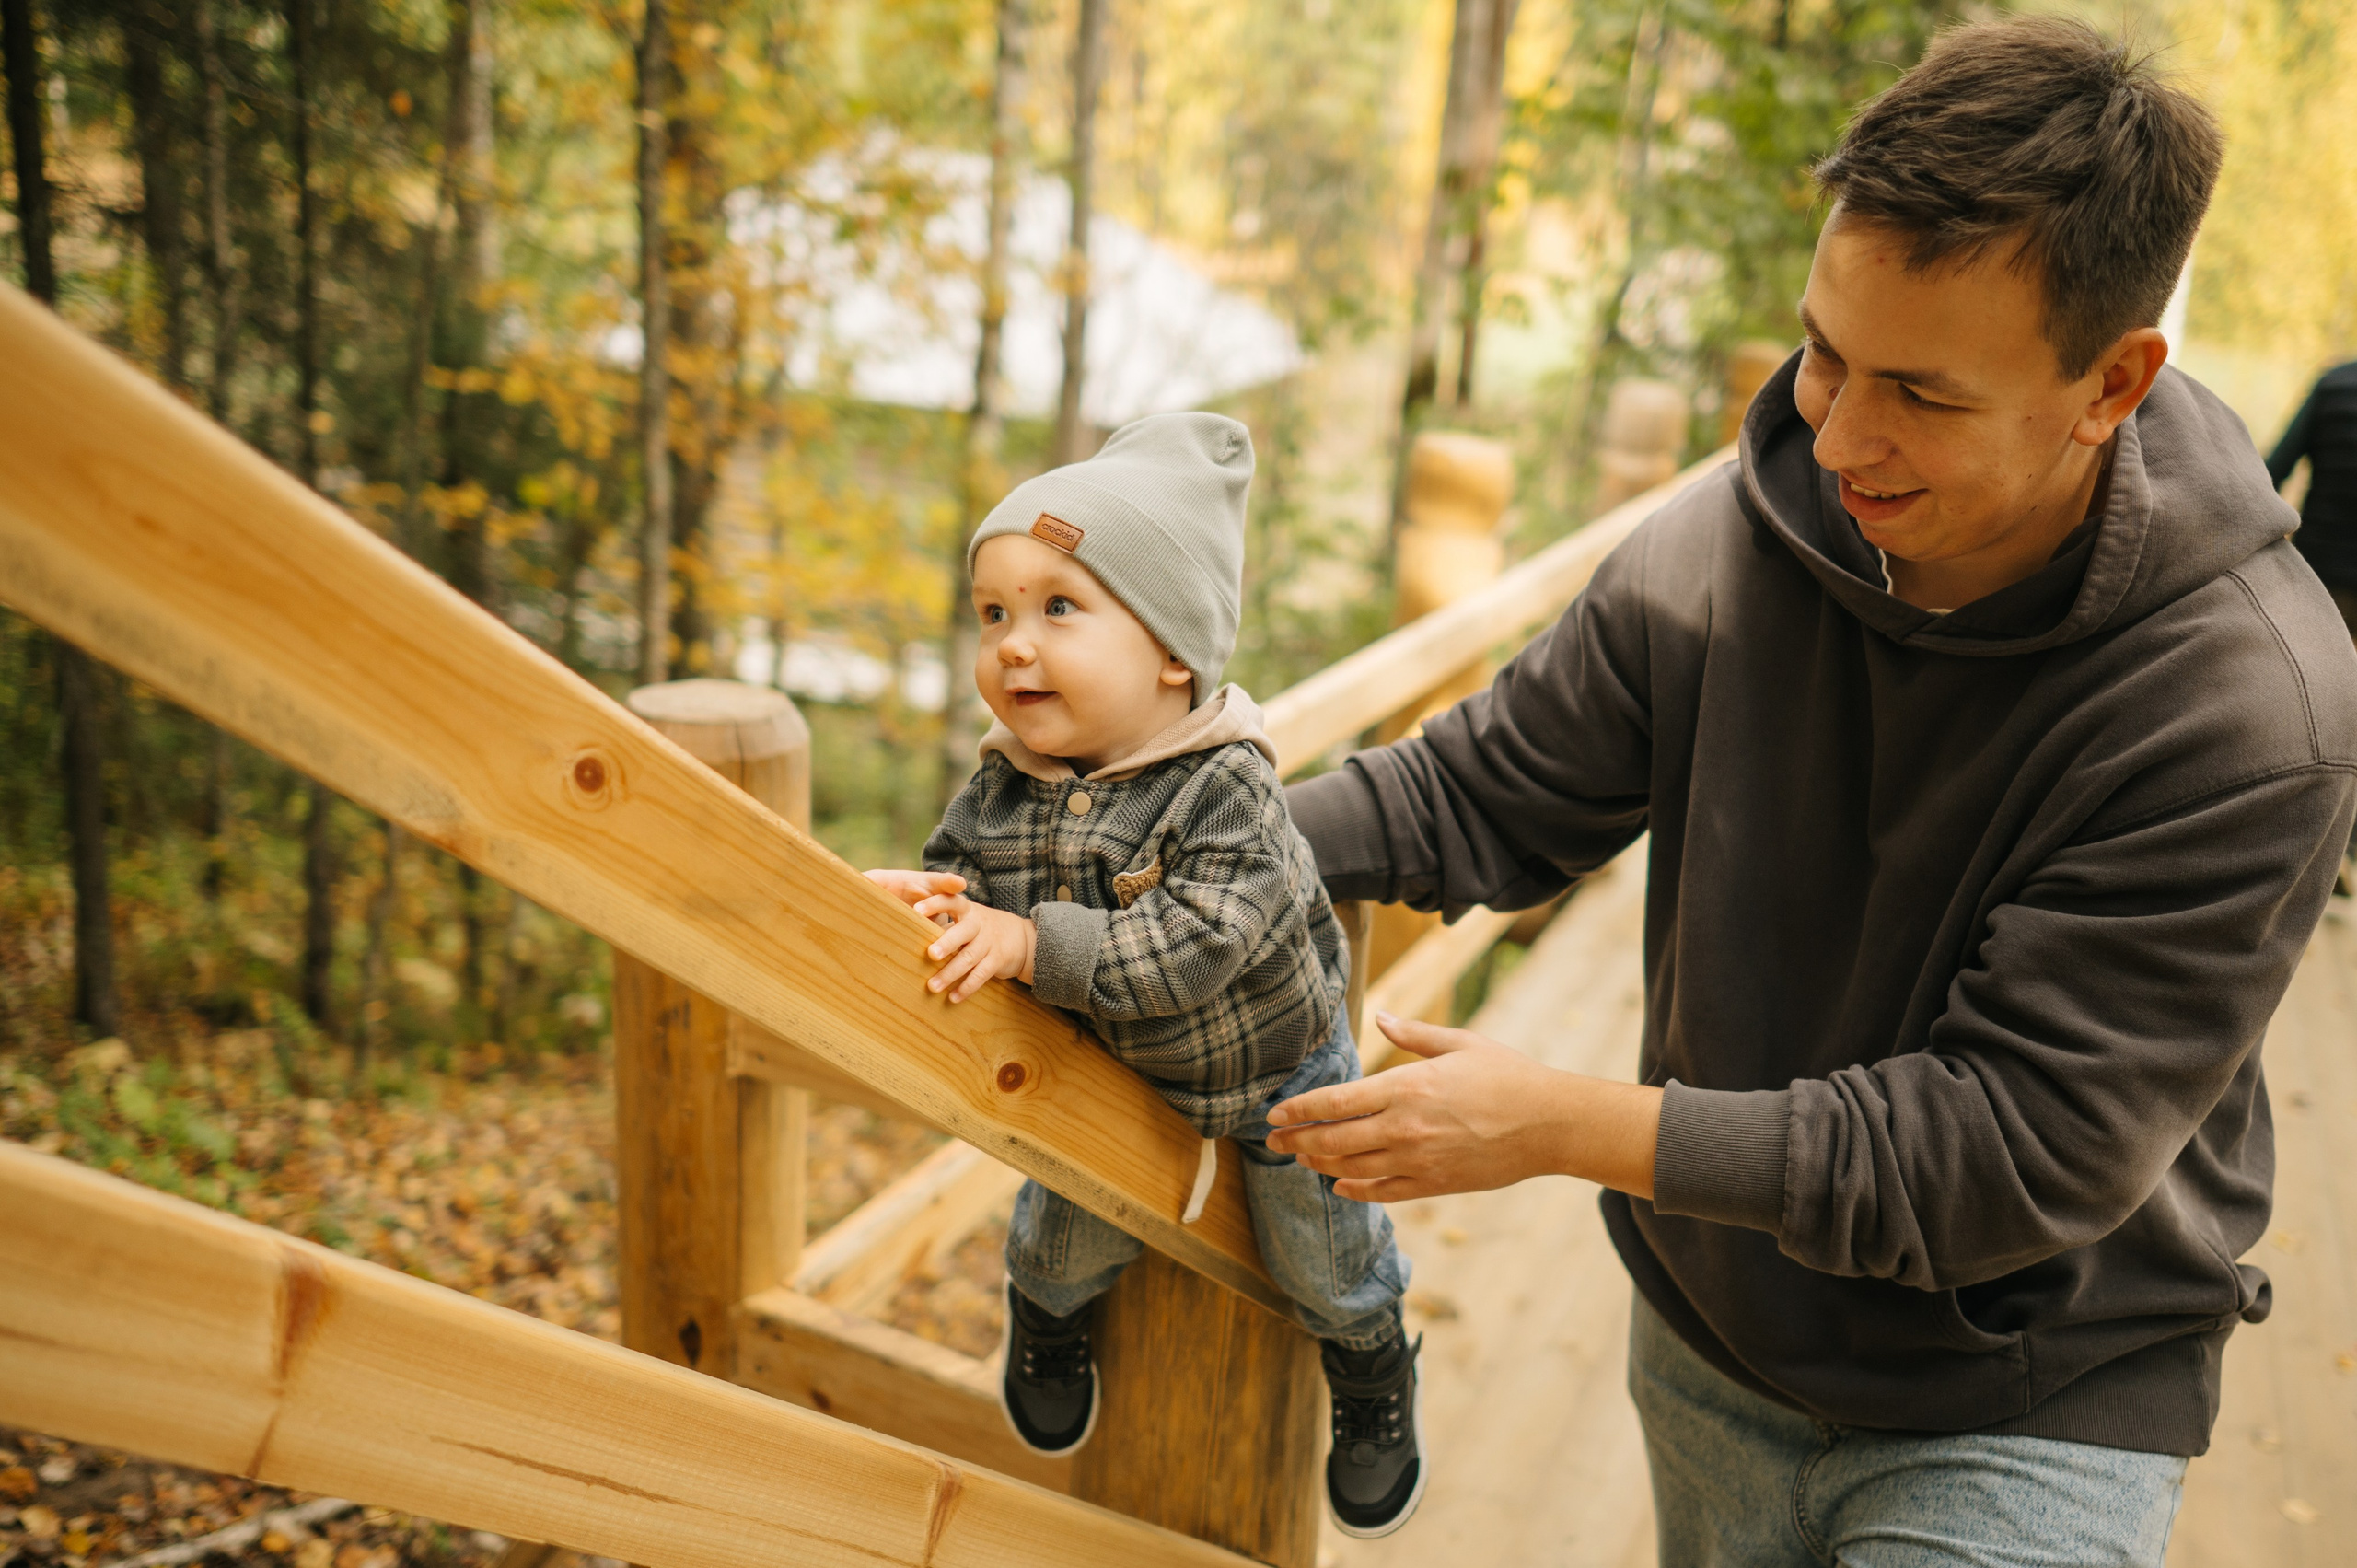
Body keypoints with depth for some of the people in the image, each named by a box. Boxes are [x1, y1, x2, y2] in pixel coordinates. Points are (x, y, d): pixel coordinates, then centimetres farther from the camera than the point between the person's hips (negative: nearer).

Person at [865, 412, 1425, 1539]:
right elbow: (958, 863, -5)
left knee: (1328, 1265, 19)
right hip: (1109, 1078, 4)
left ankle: (1375, 1385, 51)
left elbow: (1191, 947, -43)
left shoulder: (1226, 791, -36)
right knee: (1067, 1238, 22)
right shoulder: (1005, 788, -18)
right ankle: (1045, 1320, 58)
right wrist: (928, 897, -28)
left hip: (1275, 1073, -3)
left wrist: (1035, 943, -43)